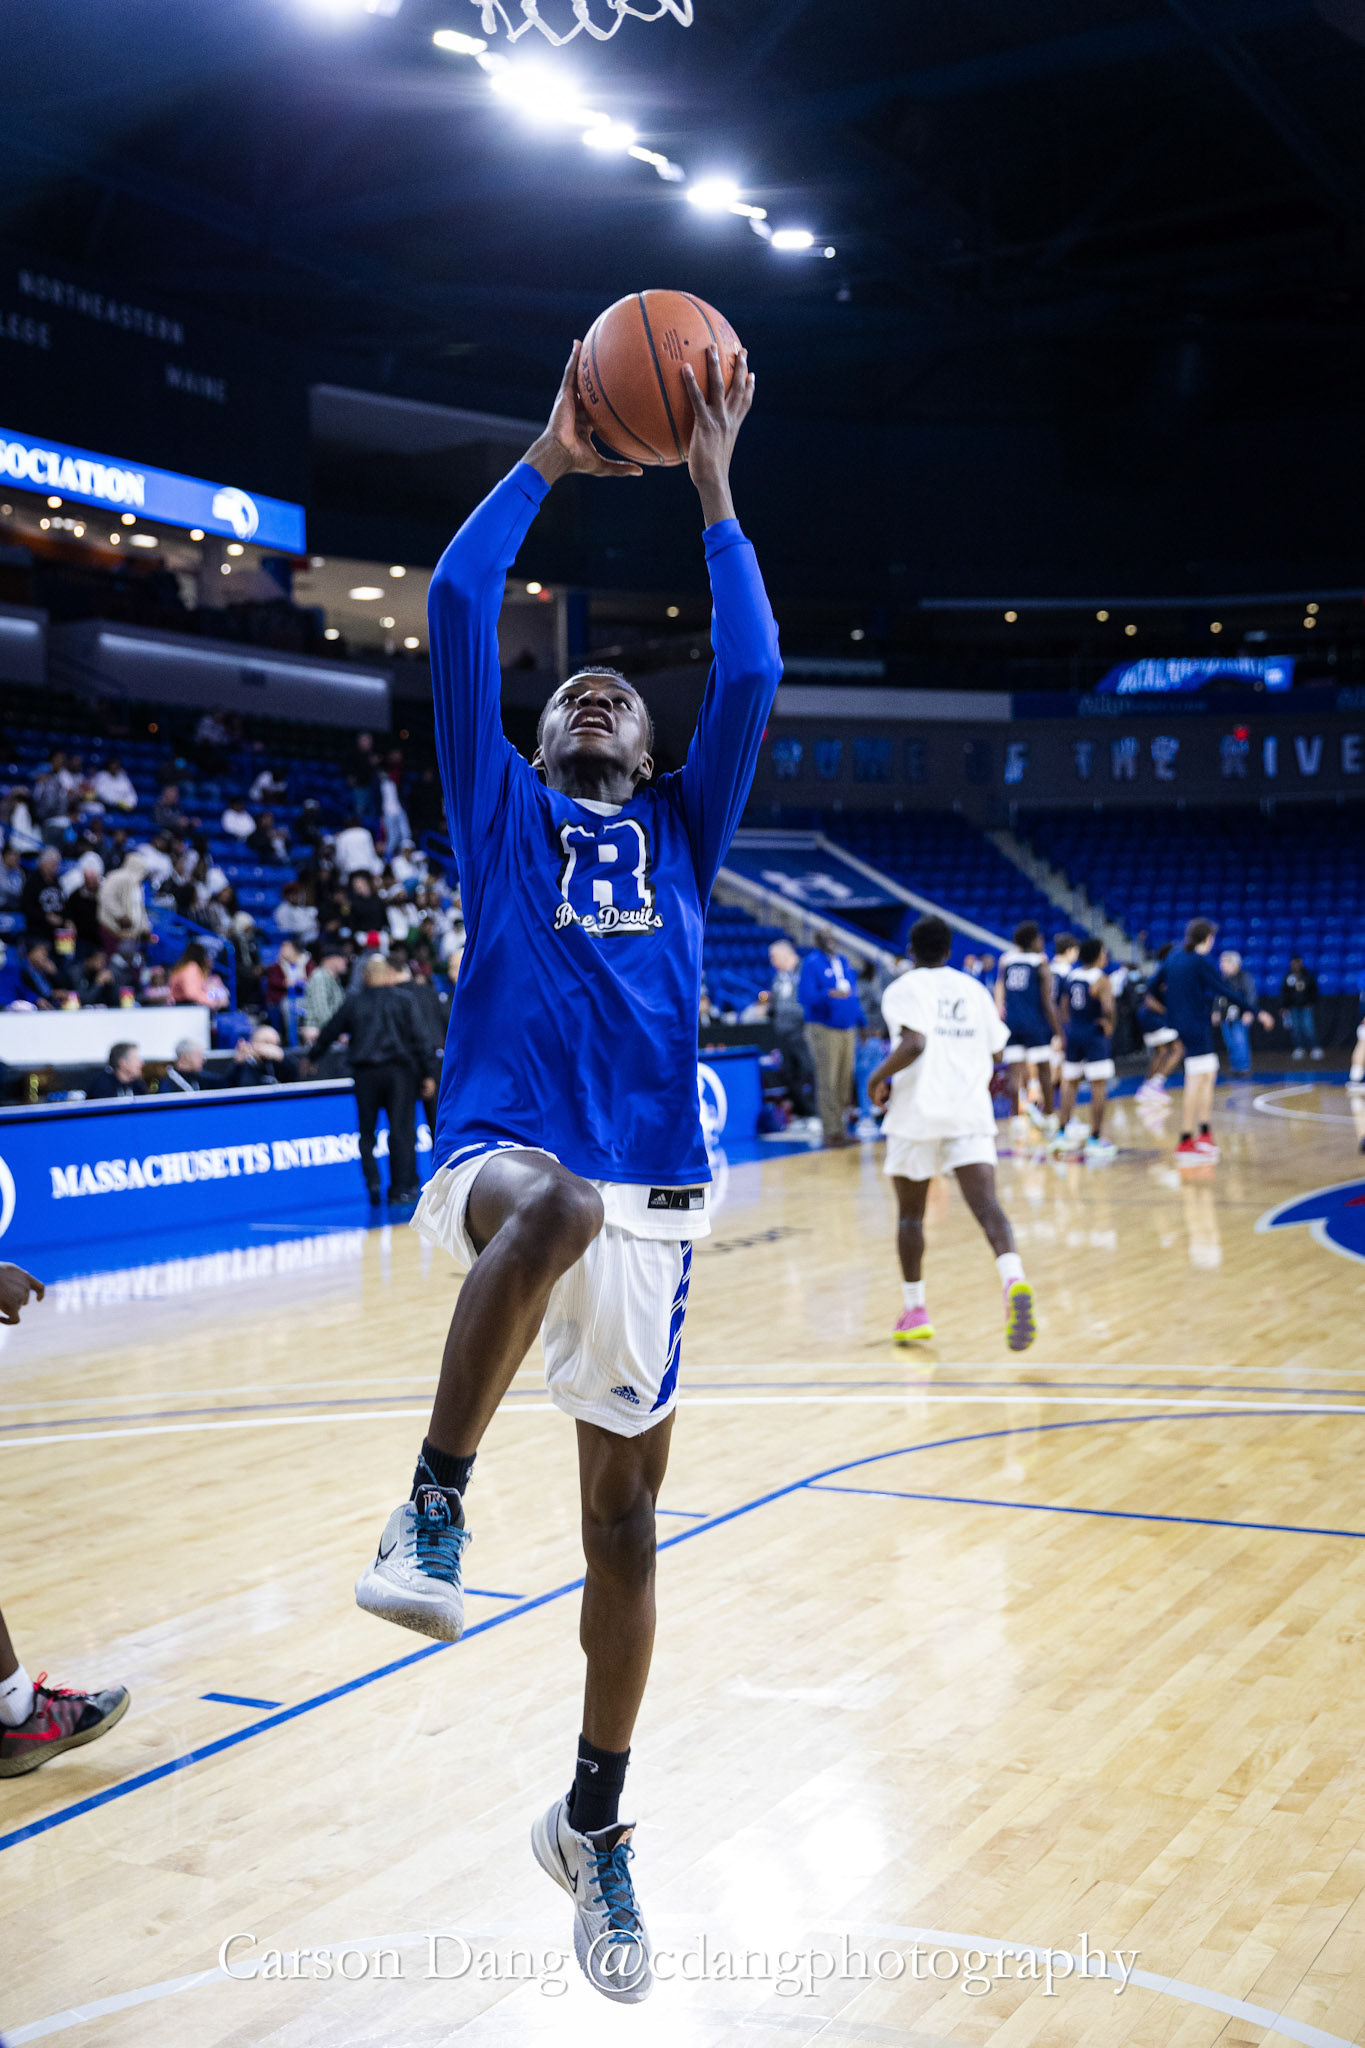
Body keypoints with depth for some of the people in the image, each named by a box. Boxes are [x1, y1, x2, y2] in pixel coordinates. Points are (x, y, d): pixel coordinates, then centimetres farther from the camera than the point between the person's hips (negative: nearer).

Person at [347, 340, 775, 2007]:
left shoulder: (681, 829, 19)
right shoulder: (503, 811, 14)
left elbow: (750, 672, 7)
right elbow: (457, 605, 6)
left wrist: (711, 487, 10)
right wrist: (550, 458, 12)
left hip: (648, 1201, 3)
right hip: (500, 1153, -3)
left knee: (625, 1531, 8)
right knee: (556, 1203, -42)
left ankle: (593, 1827, 26)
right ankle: (433, 1512, -28)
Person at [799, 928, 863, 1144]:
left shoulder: (843, 961, 16)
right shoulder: (812, 963, -6)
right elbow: (805, 996, -15)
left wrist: (860, 1021, 20)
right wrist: (829, 994, -29)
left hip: (848, 1029, 7)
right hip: (824, 1029, -7)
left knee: (845, 1080, 7)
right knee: (828, 1083, -7)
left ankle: (840, 1128, 12)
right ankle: (831, 1132, -5)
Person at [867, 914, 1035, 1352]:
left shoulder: (903, 989, 0)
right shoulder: (975, 990, 15)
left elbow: (914, 1043, -17)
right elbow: (994, 1058, 16)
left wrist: (879, 1078, -4)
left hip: (918, 1113, -2)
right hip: (971, 1113, 3)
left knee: (909, 1214, 14)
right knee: (987, 1206, -10)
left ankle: (914, 1312, 20)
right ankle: (1014, 1281, -37)